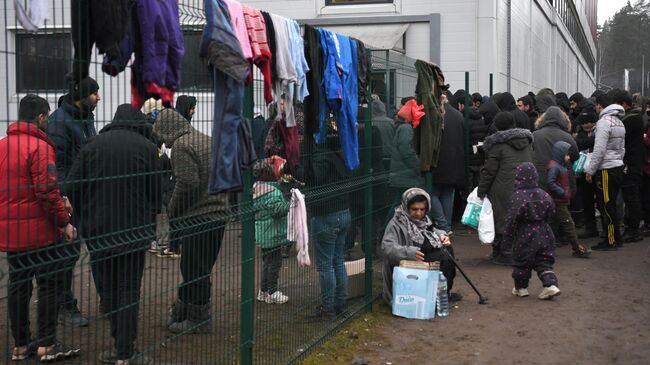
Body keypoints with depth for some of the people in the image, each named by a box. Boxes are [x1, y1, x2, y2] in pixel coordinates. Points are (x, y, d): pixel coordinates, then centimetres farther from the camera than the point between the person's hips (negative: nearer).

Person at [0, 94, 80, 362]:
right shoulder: (39, 147, -15)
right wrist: (64, 222, -12)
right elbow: (47, 191, -20)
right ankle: (47, 345, 6)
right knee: (50, 283, 2)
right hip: (39, 229, -8)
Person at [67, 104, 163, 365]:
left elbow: (72, 188, 0)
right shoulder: (147, 147, -3)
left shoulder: (92, 146, 2)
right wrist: (150, 217, 15)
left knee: (108, 291, 13)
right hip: (135, 229, -2)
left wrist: (87, 216, 14)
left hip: (97, 231, 2)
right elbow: (157, 191, -2)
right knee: (129, 291, 3)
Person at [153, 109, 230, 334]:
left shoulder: (181, 146, -12)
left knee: (195, 270, 0)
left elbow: (187, 183, -19)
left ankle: (199, 320, 7)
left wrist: (173, 209, -4)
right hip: (218, 213, 9)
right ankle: (183, 311, 27)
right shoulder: (207, 140, 17)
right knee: (200, 268, 16)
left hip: (197, 218, -9)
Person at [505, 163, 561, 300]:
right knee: (544, 262, 11)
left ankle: (521, 288, 21)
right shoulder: (543, 194, 1)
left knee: (521, 262, 11)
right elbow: (551, 211, 9)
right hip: (543, 233, 5)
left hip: (525, 236, -5)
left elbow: (512, 217, -16)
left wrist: (509, 234, -6)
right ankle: (551, 284, -2)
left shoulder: (517, 196, -16)